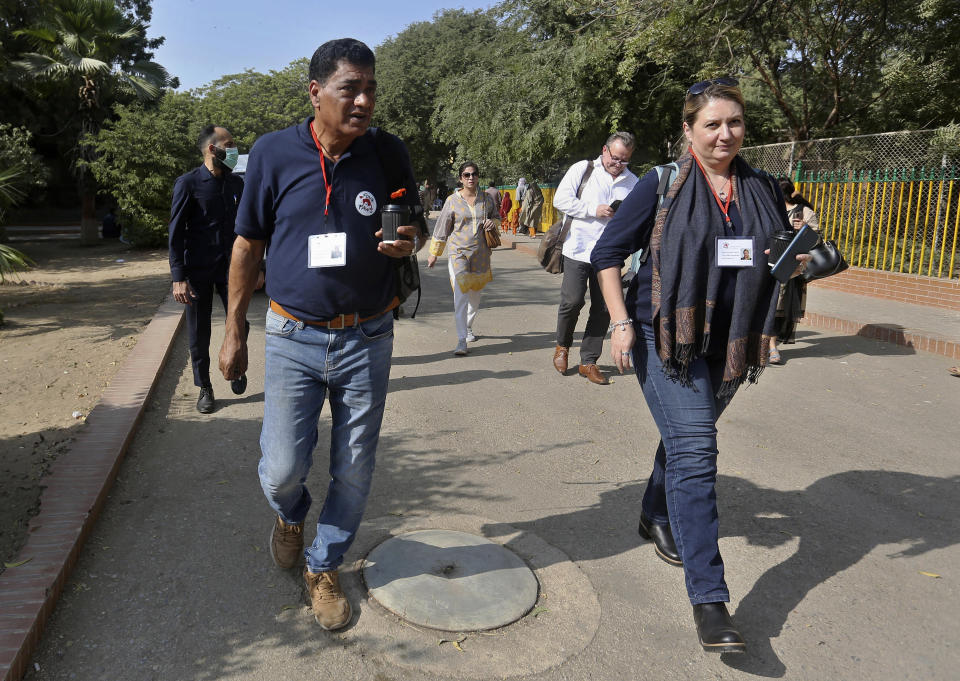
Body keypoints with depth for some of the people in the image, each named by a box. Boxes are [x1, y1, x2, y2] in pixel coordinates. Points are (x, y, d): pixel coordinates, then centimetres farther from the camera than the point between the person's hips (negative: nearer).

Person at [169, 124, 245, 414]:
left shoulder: (236, 183, 8)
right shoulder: (188, 183, -6)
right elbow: (176, 232, -7)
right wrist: (178, 278, -13)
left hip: (231, 266, 3)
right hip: (198, 269, -3)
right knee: (199, 334, 5)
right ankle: (204, 388, 20)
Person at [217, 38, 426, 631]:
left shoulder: (389, 154, -3)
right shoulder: (274, 153, -5)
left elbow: (418, 225, 11)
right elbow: (248, 244, 3)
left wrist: (410, 242, -15)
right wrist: (235, 331, 6)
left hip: (367, 340, 1)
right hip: (293, 338, -1)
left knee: (354, 471, 9)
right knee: (283, 469, 2)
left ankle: (324, 567, 34)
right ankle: (291, 515, 40)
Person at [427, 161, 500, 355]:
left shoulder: (486, 199, 6)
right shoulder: (452, 200, -1)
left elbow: (497, 216, 22)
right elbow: (442, 228, 5)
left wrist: (493, 222, -3)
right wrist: (434, 253, 6)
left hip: (481, 253, 3)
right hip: (458, 251, -3)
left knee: (475, 295, 13)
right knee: (461, 294, -15)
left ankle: (468, 328, 37)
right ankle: (461, 340, -16)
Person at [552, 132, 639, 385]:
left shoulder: (632, 181, 14)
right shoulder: (582, 169, 3)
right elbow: (561, 199, -5)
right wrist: (594, 210, -12)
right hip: (578, 250, -3)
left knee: (603, 308, 3)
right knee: (572, 301, -8)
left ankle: (588, 361, 15)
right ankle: (562, 345, 21)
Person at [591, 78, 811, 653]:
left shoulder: (763, 189, 8)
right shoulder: (662, 185, -4)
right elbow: (607, 253, -3)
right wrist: (621, 322, -11)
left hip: (729, 343, 5)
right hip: (666, 335, -5)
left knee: (687, 437, 19)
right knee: (694, 449, -14)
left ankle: (657, 518, 46)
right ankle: (709, 598, -10)